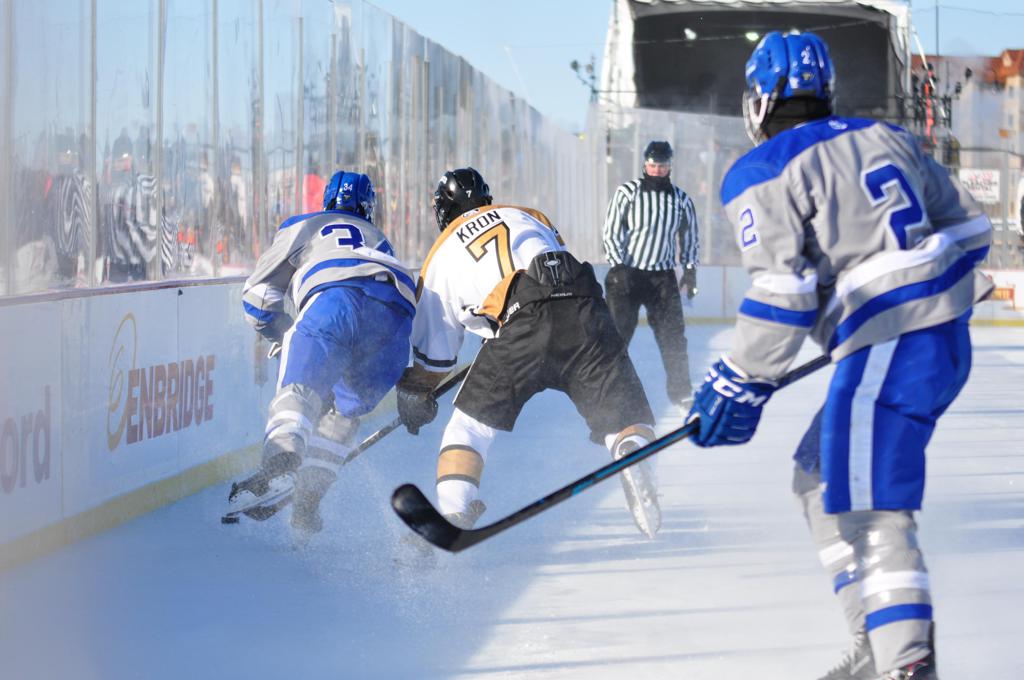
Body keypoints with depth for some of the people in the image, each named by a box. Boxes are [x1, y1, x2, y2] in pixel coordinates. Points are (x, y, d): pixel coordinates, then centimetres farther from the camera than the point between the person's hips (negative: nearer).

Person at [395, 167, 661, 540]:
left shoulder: (442, 254, 27)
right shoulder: (527, 215, 34)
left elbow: (431, 347, 30)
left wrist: (415, 396, 46)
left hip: (523, 321, -2)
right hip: (582, 307, 2)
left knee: (472, 422, 14)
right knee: (623, 410, 9)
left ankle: (452, 513, -1)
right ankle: (633, 454, -24)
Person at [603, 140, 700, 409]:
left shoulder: (681, 199, 5)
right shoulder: (628, 192, -6)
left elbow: (689, 236, 16)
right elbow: (611, 233, -6)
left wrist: (690, 270, 7)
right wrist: (618, 267, -14)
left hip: (662, 276, 3)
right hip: (626, 273, -3)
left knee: (673, 335, 1)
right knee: (617, 333, -5)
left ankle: (681, 394, 9)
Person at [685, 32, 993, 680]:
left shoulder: (762, 175, -4)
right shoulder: (885, 137, 16)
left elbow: (782, 293, -13)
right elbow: (968, 227, 19)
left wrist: (744, 383, -4)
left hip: (888, 352, -9)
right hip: (949, 337, 9)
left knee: (870, 509, -12)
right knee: (821, 480, 19)